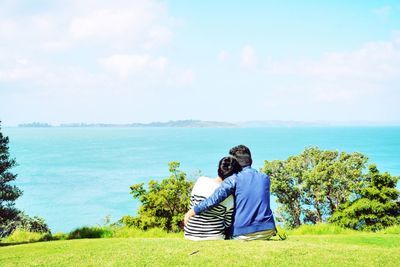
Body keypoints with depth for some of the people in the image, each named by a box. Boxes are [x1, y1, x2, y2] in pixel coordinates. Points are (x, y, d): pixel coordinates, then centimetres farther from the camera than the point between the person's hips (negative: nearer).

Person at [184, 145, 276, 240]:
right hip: (267, 231, 3)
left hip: (243, 234, -3)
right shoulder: (265, 178, 9)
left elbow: (215, 198, -15)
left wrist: (194, 210, -9)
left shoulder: (234, 179, -4)